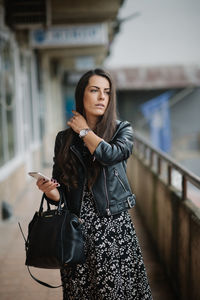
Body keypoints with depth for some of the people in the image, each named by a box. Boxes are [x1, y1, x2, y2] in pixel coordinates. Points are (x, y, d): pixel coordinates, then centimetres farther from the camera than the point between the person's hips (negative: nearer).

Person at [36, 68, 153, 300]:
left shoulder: (122, 130, 3)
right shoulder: (64, 138, 6)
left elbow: (110, 154, -21)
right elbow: (58, 193, 8)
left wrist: (85, 130, -5)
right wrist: (49, 191, -16)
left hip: (114, 227, -1)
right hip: (76, 228, 2)